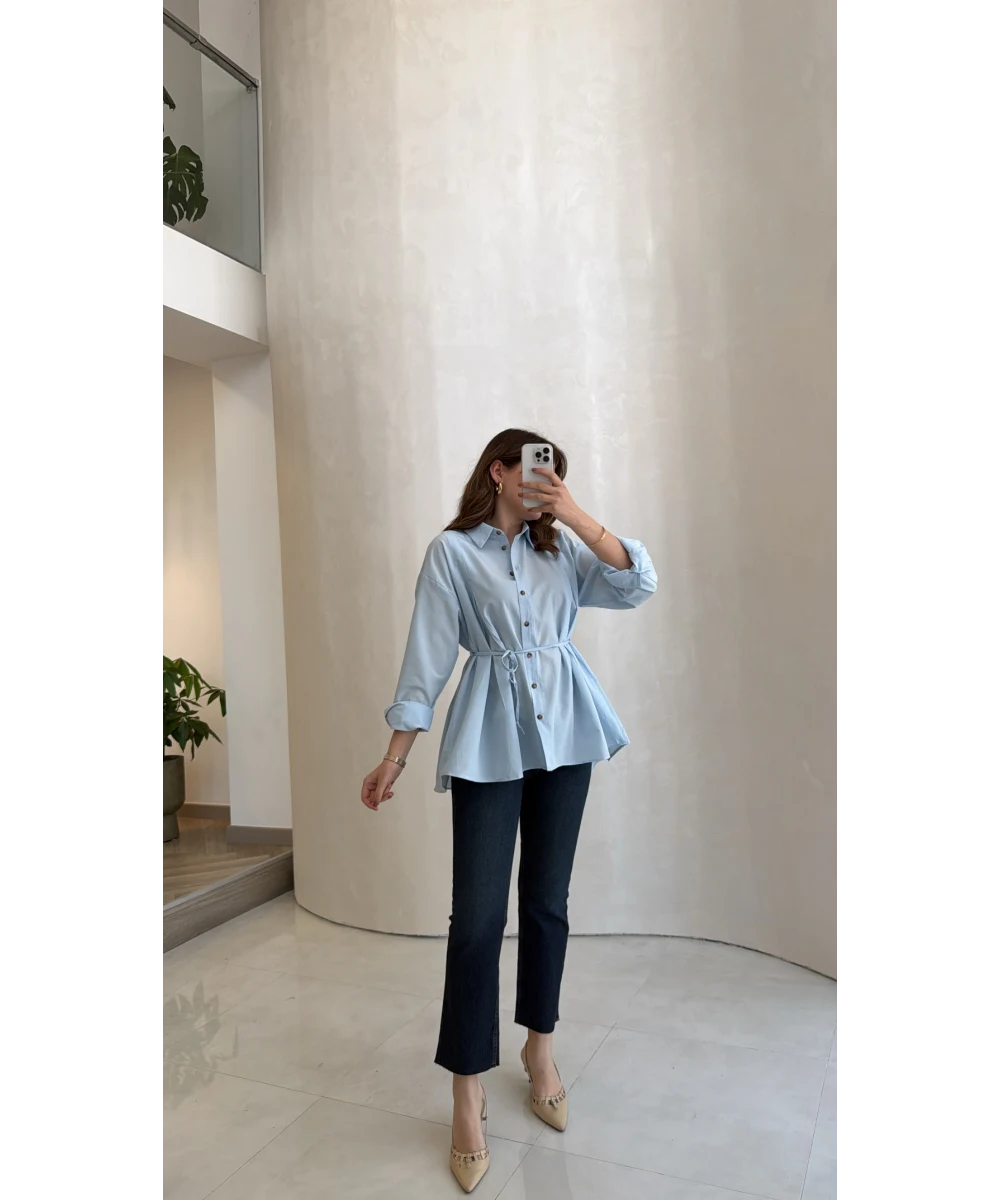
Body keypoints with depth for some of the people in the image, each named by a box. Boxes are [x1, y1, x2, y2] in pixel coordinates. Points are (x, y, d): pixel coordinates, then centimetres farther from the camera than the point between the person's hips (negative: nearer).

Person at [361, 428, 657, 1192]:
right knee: (478, 914, -3)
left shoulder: (561, 550, 12)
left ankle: (541, 1050, 31)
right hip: (489, 742, -3)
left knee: (547, 900, 13)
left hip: (564, 734, 4)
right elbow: (428, 657, -2)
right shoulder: (453, 552, 1)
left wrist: (575, 514, -7)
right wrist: (395, 756, -4)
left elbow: (638, 586, -1)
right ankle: (468, 1093, 12)